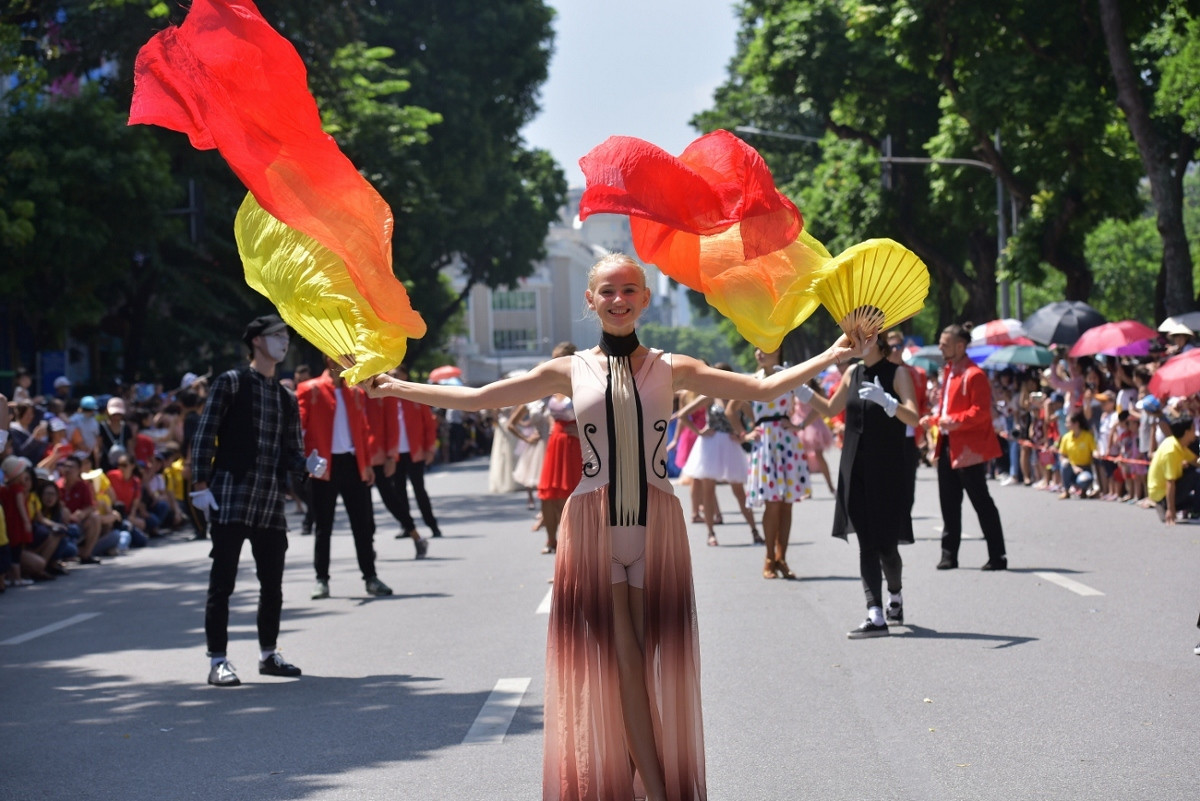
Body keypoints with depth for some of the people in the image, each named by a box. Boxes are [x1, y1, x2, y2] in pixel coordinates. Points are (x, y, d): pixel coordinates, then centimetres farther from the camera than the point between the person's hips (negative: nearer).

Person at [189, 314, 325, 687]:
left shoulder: (286, 399, 17)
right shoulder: (231, 383, -1)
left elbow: (290, 451, 16)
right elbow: (205, 434, -6)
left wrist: (308, 464, -6)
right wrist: (201, 484, -13)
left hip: (270, 503, 6)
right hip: (231, 497, -6)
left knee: (272, 584, 11)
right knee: (222, 582, -5)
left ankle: (268, 654, 24)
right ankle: (218, 661, -2)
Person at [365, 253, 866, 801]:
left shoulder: (671, 370, 6)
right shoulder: (571, 371, 5)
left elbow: (764, 389, 8)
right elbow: (476, 398, 8)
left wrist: (833, 356, 4)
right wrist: (396, 388, 6)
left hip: (656, 528, 0)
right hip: (593, 529, 0)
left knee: (657, 662, 0)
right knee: (620, 662, -5)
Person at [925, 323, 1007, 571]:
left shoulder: (974, 375, -14)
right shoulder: (948, 372, 15)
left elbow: (981, 411, -20)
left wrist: (955, 420, -29)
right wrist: (935, 420, 8)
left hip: (969, 449, -9)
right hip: (948, 446, 9)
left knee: (981, 503, -4)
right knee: (949, 503, 11)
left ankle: (997, 557, 2)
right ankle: (949, 555, 18)